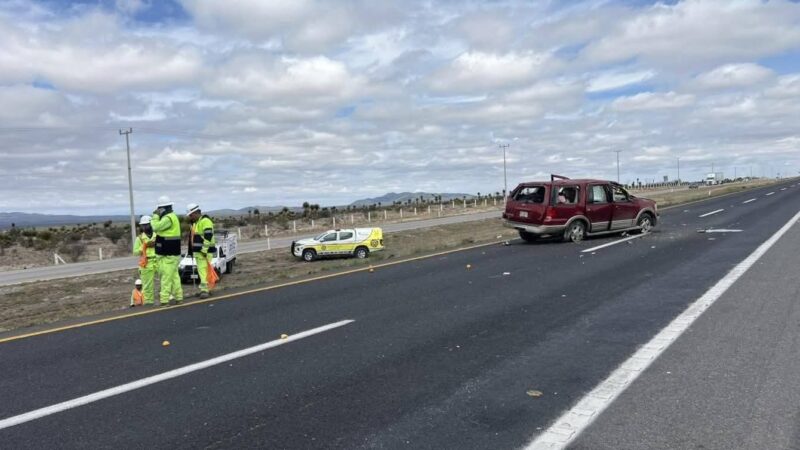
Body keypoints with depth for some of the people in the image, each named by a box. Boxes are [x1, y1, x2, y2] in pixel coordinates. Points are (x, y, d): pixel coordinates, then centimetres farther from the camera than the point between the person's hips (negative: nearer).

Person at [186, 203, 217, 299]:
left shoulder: (205, 221, -13)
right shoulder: (194, 223, 20)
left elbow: (208, 237, -21)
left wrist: (204, 250, -23)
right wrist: (192, 250, 26)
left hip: (205, 251, -10)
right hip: (197, 251, 10)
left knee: (204, 270, -15)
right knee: (201, 270, 12)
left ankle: (204, 289, -17)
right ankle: (206, 289, 18)